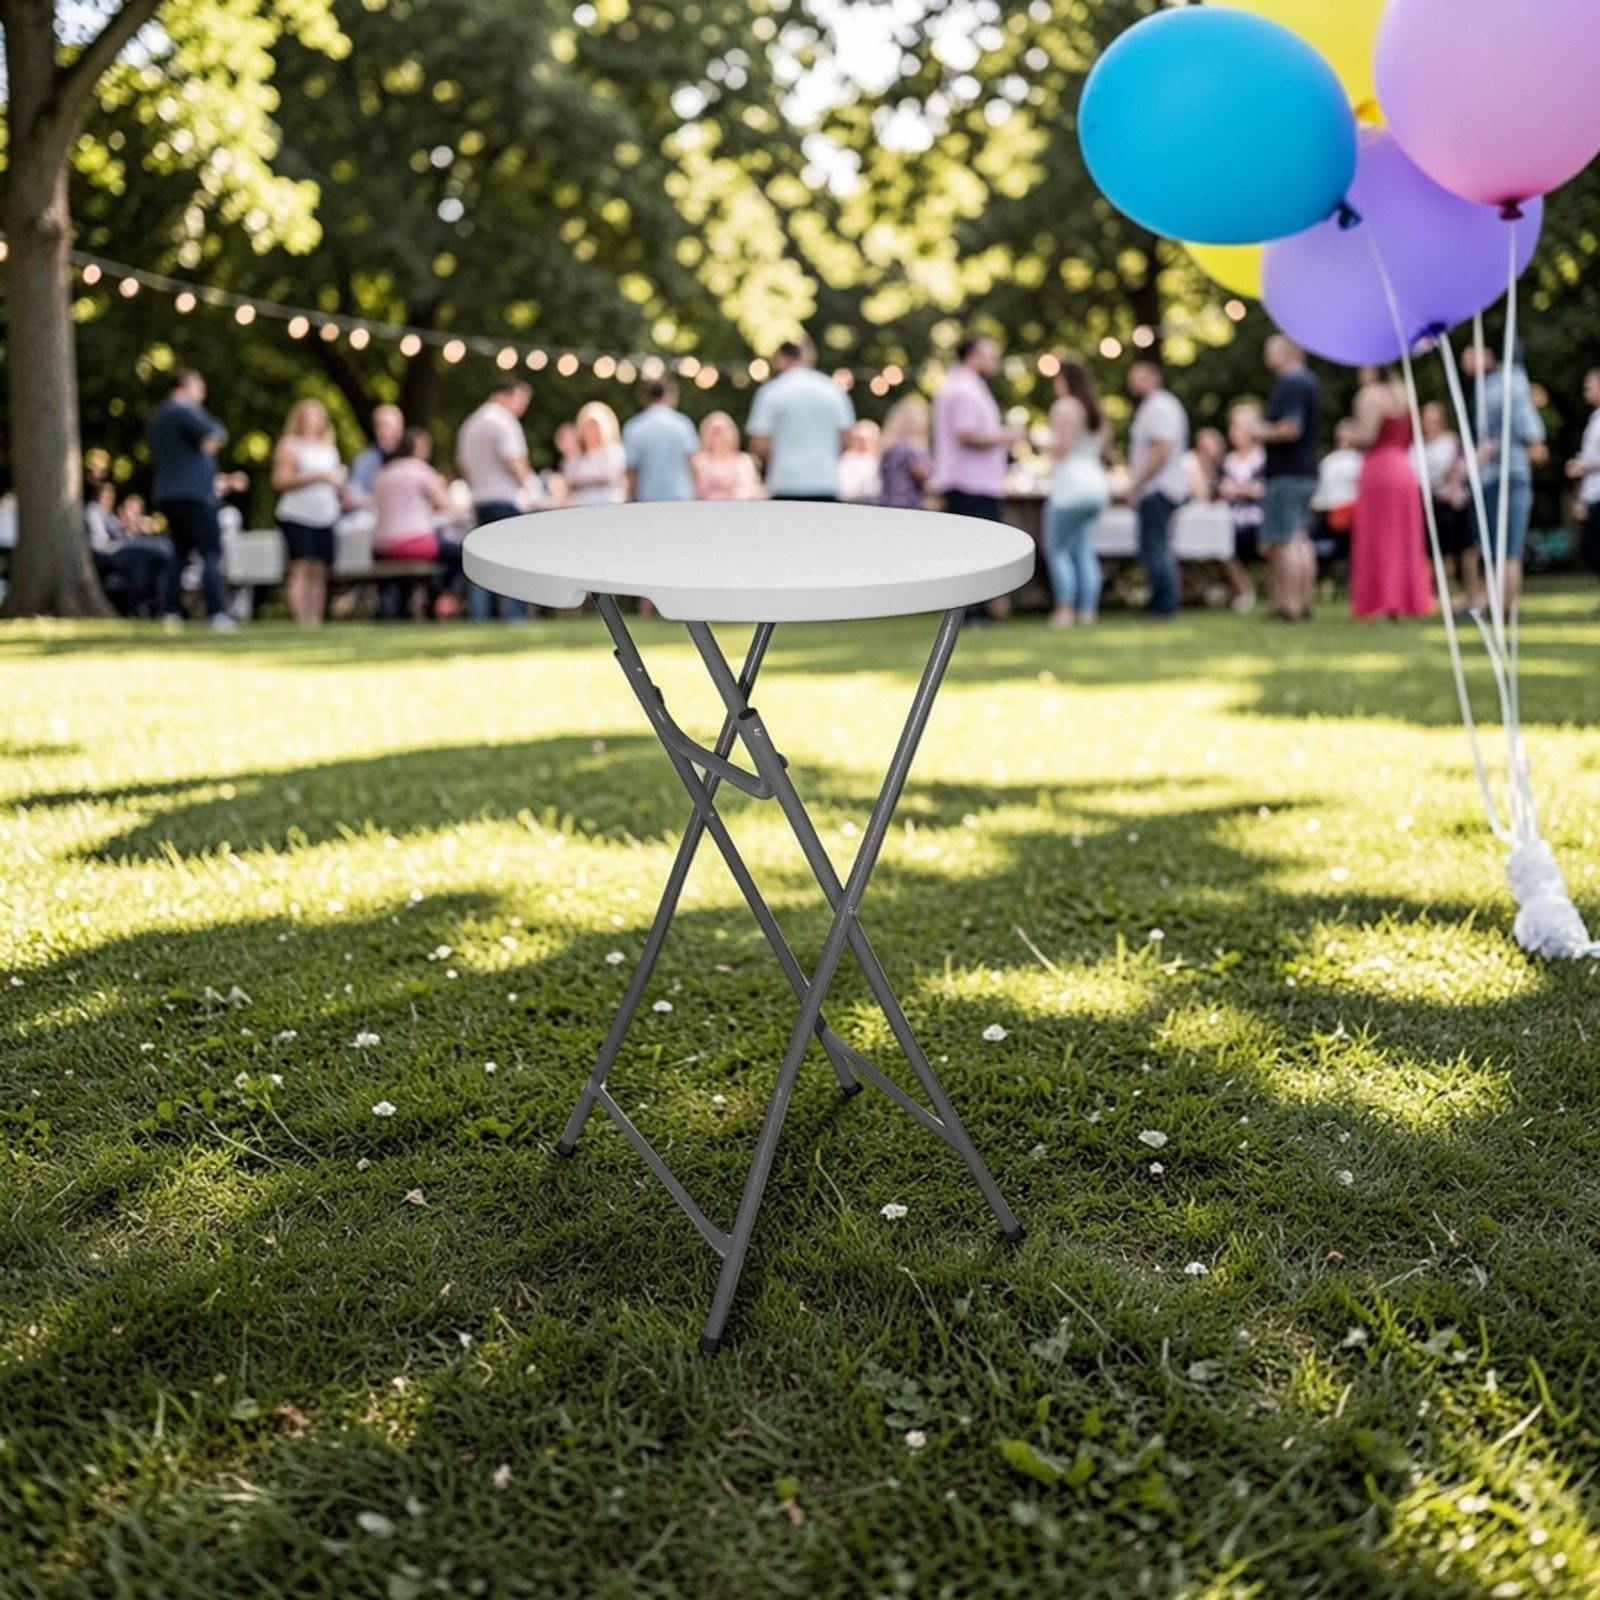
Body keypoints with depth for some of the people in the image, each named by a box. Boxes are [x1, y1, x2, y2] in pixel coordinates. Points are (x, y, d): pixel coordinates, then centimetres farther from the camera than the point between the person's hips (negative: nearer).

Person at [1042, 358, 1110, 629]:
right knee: (1084, 551, 7)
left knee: (1057, 549, -2)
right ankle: (1088, 610, 2)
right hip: (1097, 483, 8)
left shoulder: (1065, 407, -8)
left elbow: (1062, 447, -15)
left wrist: (1049, 446, 4)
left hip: (1071, 486, -8)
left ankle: (1065, 609, -9)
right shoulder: (1096, 410, 17)